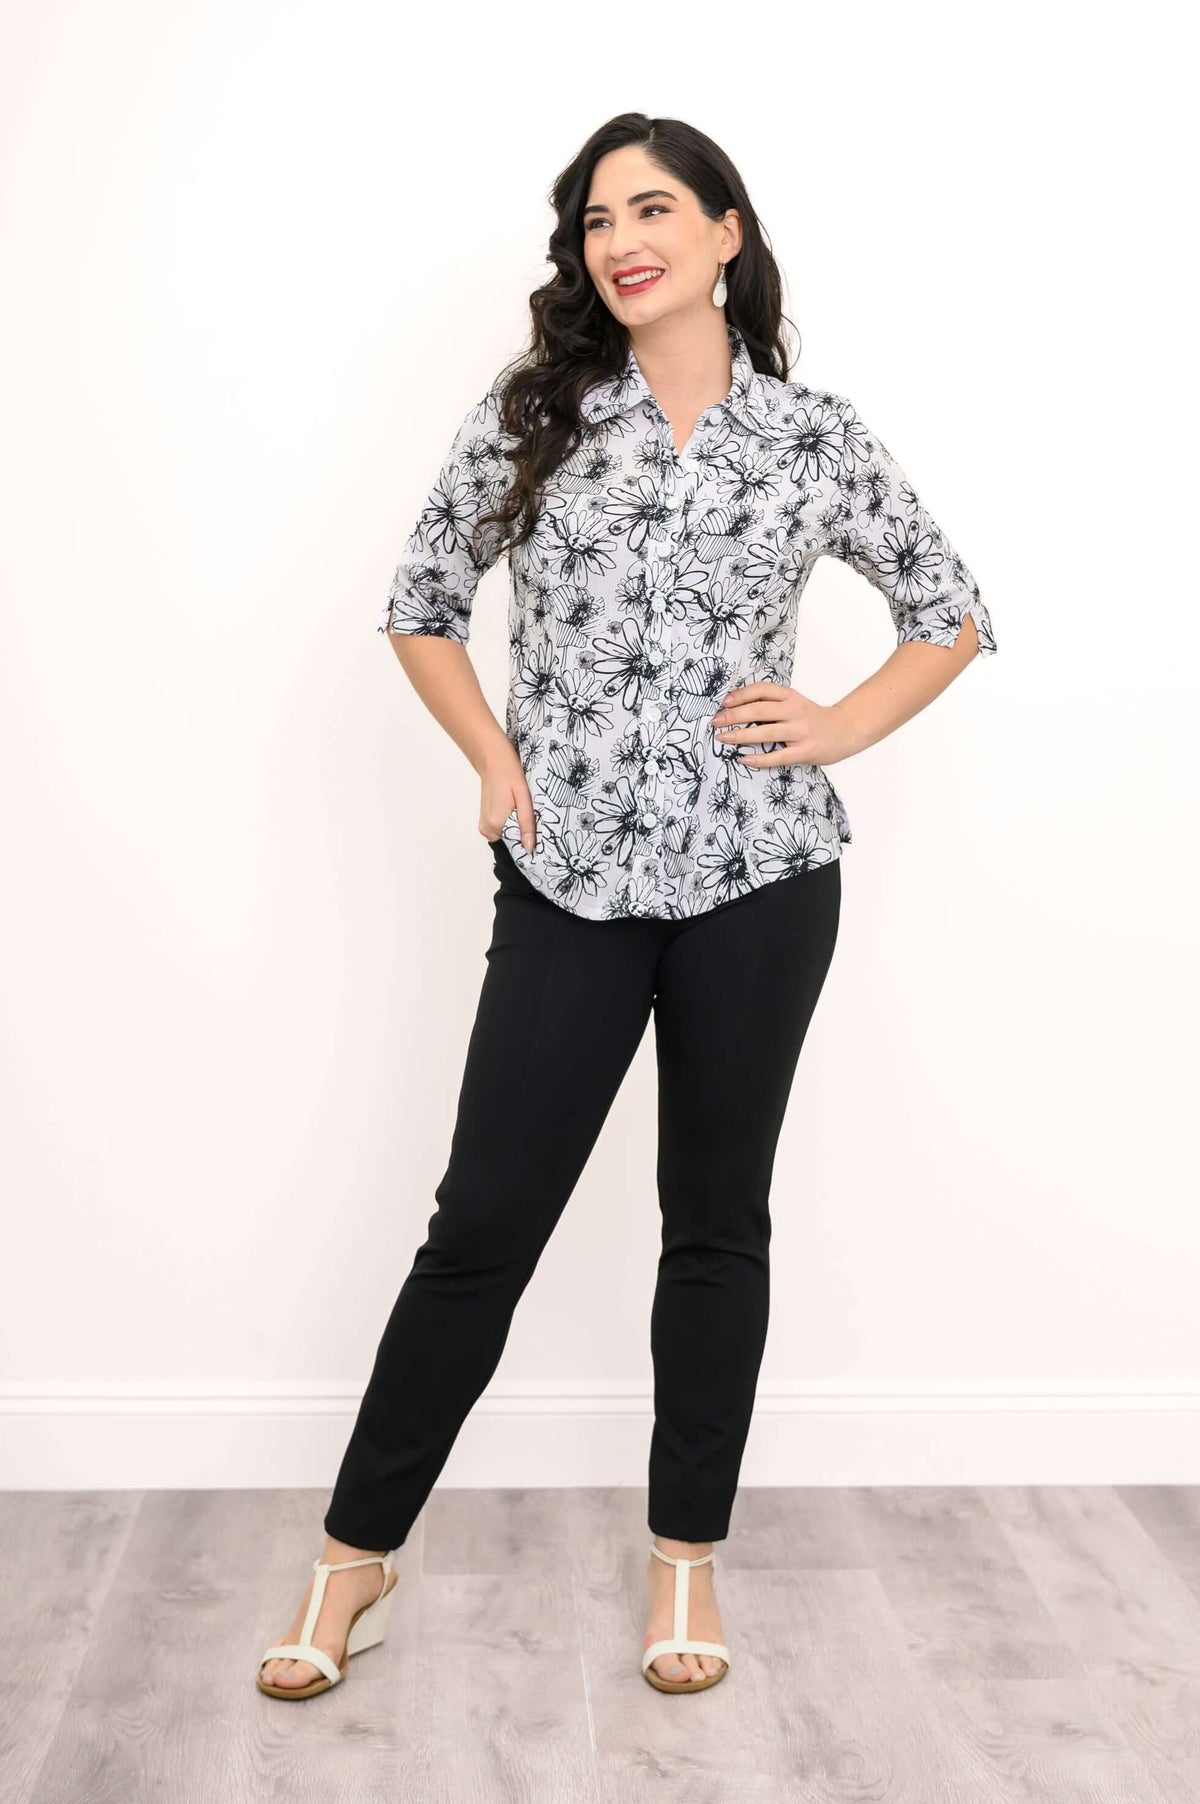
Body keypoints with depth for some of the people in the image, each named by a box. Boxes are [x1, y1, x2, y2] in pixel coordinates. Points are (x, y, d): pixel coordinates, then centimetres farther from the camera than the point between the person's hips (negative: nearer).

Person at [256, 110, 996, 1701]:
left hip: (759, 873, 1)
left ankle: (686, 1558, 26)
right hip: (570, 875, 0)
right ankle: (358, 1553, 18)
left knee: (718, 1220, 10)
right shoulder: (528, 416, 4)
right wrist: (494, 759, 0)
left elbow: (952, 613, 15)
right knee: (485, 1219, 2)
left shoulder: (816, 436, 4)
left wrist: (838, 730, 0)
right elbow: (422, 604, 14)